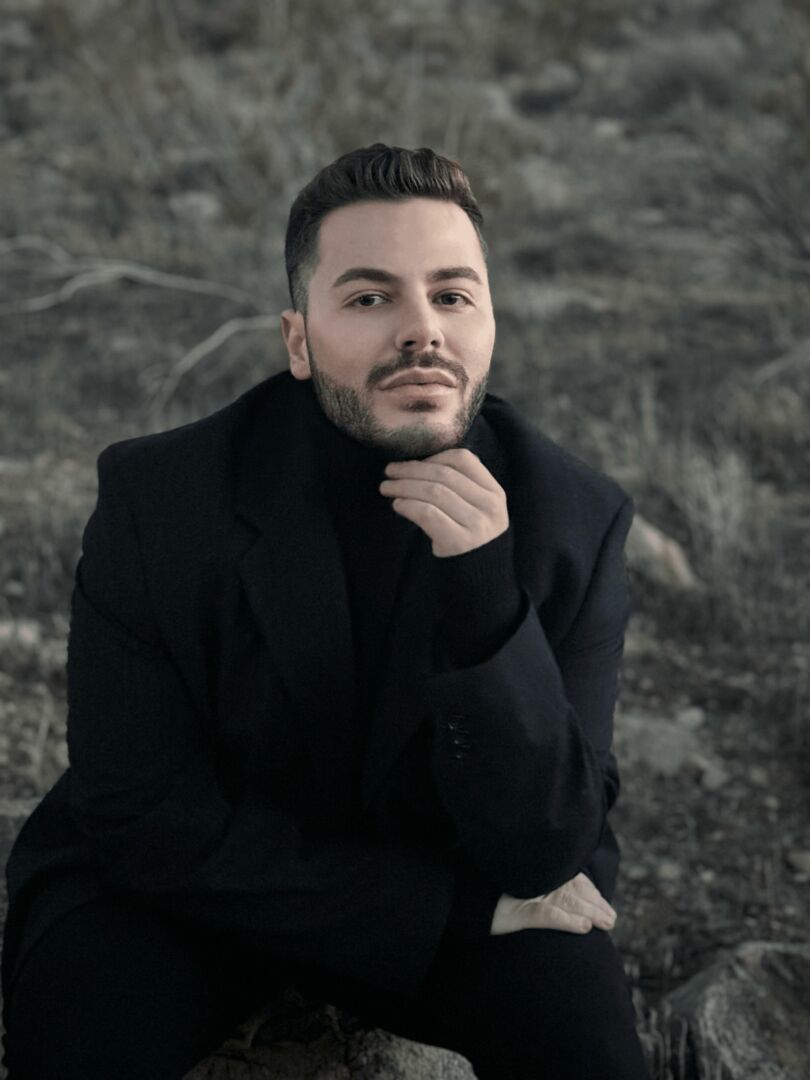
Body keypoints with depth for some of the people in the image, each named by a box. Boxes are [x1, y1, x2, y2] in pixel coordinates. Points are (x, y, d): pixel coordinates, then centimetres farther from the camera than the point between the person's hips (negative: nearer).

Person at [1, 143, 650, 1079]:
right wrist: (450, 911, -22)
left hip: (444, 885, 2)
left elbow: (543, 850, -19)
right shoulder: (156, 500, -19)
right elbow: (151, 829, -18)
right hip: (185, 887, -1)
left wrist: (490, 606, -36)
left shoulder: (575, 520, -17)